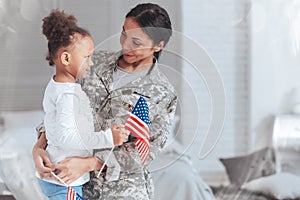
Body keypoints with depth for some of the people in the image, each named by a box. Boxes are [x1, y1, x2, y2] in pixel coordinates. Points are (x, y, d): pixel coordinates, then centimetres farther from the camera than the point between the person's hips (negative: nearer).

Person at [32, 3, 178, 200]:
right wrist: (40, 145, -12)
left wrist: (87, 163, -23)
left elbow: (146, 150, -14)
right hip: (81, 183, 3)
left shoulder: (163, 95, -9)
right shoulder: (97, 63, 1)